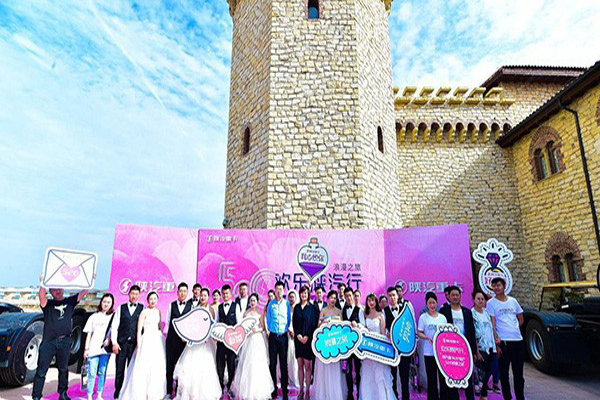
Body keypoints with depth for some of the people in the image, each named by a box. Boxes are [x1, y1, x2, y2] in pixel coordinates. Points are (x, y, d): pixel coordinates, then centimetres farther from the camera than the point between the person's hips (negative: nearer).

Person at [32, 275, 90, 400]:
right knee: (41, 371, 1)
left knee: (63, 369, 15)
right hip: (48, 342, -2)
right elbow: (41, 296, -19)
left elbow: (84, 292, 1)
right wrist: (42, 284, -33)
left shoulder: (70, 301, 10)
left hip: (65, 342, 3)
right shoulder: (48, 304, 3)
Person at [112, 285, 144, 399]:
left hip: (135, 343, -1)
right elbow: (114, 326, 7)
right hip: (121, 343, 1)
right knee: (119, 369, 4)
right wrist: (114, 342, -2)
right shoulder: (121, 308, 9)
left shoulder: (143, 309, 5)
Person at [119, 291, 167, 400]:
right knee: (144, 367, -5)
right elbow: (139, 330, -9)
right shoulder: (144, 312, -7)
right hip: (147, 341, -6)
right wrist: (138, 346, -13)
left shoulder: (158, 311, 10)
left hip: (157, 341, 6)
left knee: (158, 367, 9)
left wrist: (162, 338, 13)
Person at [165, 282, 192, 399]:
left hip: (185, 340, -1)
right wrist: (170, 334, 5)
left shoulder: (191, 305, 1)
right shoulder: (171, 305, 6)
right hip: (172, 339, 1)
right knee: (170, 365, 4)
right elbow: (168, 321, 10)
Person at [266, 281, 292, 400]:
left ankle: (284, 390, 8)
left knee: (284, 363, 1)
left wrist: (288, 328, 4)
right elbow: (268, 319, 10)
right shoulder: (271, 303, 4)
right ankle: (273, 388, 17)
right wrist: (268, 330, 4)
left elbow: (289, 318, 9)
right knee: (272, 363, 5)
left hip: (283, 336, -1)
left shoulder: (287, 303, 2)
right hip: (273, 336, 1)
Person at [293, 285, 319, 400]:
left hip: (308, 338, -3)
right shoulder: (296, 307, 10)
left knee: (307, 366, -2)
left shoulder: (313, 307, -1)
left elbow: (314, 324, -4)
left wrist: (307, 336, -11)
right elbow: (294, 323, 9)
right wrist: (298, 335, -4)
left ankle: (307, 391, 6)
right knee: (300, 365, 7)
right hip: (298, 338, 4)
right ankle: (301, 390, 14)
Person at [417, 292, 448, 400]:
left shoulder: (442, 317, 7)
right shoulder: (423, 317, 0)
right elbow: (419, 332, -1)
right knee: (431, 378, 5)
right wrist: (428, 338, -18)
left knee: (443, 376, 4)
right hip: (429, 352, -2)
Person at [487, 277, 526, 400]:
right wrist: (497, 343, -13)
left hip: (518, 340, 3)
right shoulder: (491, 303, -3)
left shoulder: (513, 301, 9)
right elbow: (492, 325, -7)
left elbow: (521, 319, 18)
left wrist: (514, 329, 3)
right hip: (503, 342, -3)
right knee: (504, 373, 5)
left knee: (518, 373, 11)